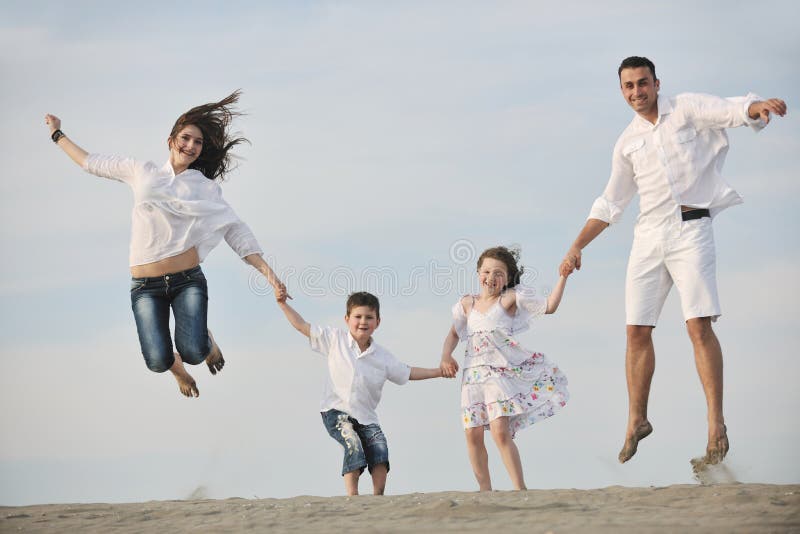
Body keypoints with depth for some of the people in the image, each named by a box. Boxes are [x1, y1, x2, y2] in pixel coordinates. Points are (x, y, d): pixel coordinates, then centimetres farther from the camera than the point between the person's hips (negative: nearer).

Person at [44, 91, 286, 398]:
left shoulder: (206, 188, 9)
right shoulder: (141, 172, 12)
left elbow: (236, 232, 6)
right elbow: (92, 163, 24)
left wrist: (268, 272, -3)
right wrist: (58, 135, 29)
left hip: (187, 281, 0)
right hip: (146, 287, 1)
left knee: (193, 353, -22)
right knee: (158, 361, -19)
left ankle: (206, 338, 19)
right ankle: (177, 368, 23)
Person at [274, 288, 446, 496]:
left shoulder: (382, 357, 6)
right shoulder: (335, 339, 1)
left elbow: (407, 373, 17)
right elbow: (302, 326, 2)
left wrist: (438, 372, 13)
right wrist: (283, 303, -6)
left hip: (365, 417, 3)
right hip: (335, 411, -3)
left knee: (380, 449, -19)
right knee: (353, 444, -27)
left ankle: (378, 497, -12)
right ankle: (352, 496, -25)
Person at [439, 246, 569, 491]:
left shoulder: (510, 299, 1)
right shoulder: (468, 304, 13)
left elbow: (549, 306, -3)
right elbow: (454, 334, 23)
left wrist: (563, 277, -11)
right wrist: (446, 356, 6)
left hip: (501, 373, -5)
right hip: (473, 374, 5)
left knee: (500, 432, -18)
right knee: (473, 434, 2)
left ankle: (520, 488, -15)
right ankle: (485, 489, 15)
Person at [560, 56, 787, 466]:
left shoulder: (686, 109, 3)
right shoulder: (627, 143, 16)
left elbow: (735, 111, -13)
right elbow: (610, 204, 24)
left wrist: (758, 107, -37)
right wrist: (577, 247, 18)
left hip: (690, 229, -5)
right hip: (648, 237, 5)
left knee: (699, 325, -15)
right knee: (637, 331, 3)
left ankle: (716, 424, -16)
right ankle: (636, 421, 15)